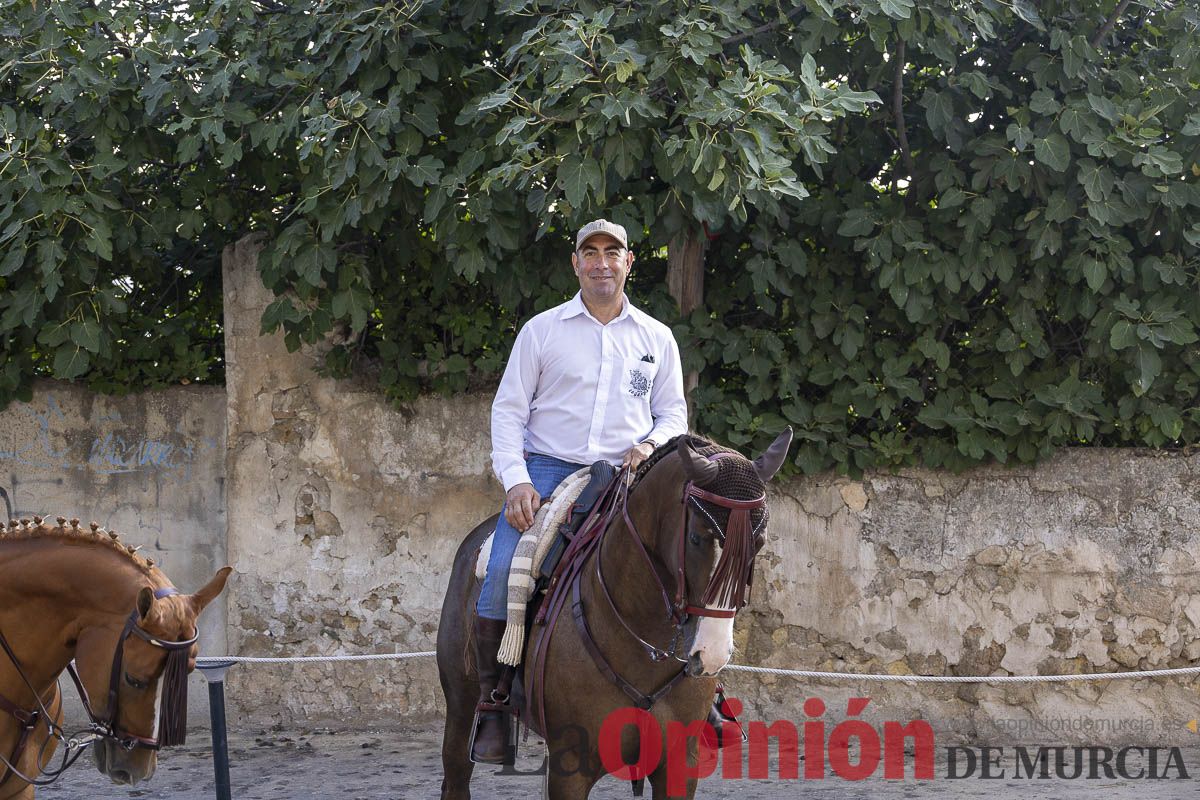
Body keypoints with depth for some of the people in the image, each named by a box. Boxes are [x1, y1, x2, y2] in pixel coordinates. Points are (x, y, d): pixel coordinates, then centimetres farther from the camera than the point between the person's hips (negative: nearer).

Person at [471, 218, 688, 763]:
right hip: (547, 472, -2)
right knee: (503, 574, -26)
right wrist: (516, 480, -9)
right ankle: (492, 706, -13)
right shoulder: (542, 330, 8)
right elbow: (508, 409, 5)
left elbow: (673, 411, 18)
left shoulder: (657, 338, 14)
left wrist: (653, 444, -6)